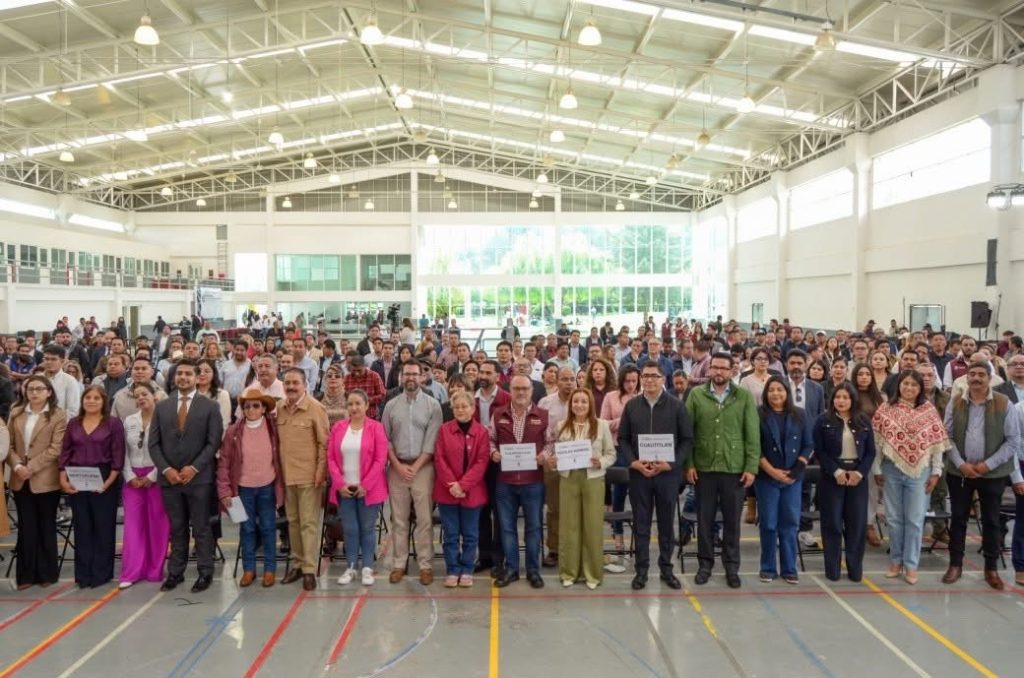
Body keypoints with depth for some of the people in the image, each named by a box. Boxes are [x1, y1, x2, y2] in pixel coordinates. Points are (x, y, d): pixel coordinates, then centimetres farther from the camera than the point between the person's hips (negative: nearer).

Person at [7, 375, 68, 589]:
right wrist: (17, 466, -10)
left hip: (45, 480, -4)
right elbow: (9, 444, 7)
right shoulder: (16, 413, 10)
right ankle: (26, 574, 15)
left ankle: (46, 573, 16)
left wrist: (31, 468, -16)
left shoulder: (58, 416, -4)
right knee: (26, 528, 7)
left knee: (46, 528, 7)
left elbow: (55, 449, -11)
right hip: (20, 480, 4)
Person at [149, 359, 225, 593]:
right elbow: (154, 443, 6)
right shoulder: (162, 407, 9)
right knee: (176, 528, 11)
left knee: (201, 527, 3)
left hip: (199, 478, -3)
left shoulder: (210, 407, 0)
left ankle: (205, 573, 10)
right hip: (169, 477, 3)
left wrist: (194, 468, -13)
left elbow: (214, 443, -5)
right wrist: (166, 469, -6)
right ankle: (175, 572, 19)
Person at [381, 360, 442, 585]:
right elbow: (385, 439, 4)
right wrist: (399, 466, -6)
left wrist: (415, 467, -11)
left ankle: (425, 564, 7)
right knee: (399, 519, 7)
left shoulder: (432, 405, -1)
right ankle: (399, 563, 15)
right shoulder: (391, 405, 6)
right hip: (396, 467, 2)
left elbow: (432, 441, -6)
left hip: (422, 467, -2)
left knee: (424, 519, -1)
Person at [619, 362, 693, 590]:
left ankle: (666, 569, 22)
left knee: (667, 523, 9)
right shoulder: (631, 406, 6)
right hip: (638, 473, 1)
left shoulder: (676, 406, 0)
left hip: (668, 473, -1)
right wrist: (633, 462, -9)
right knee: (641, 524, 7)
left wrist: (671, 464, -12)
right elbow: (622, 438, 7)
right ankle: (641, 570, 16)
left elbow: (687, 439, -1)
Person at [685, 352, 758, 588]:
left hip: (735, 468, 0)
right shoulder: (696, 395, 1)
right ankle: (705, 563, 23)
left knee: (732, 520, 9)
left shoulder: (744, 396, 0)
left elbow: (752, 434, -1)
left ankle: (732, 566, 22)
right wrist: (688, 464, -5)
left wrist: (751, 467, -6)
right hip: (703, 467, 1)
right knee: (705, 518, 10)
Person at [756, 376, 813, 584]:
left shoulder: (799, 416, 6)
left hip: (793, 477, 2)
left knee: (790, 523, 5)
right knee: (769, 523, 3)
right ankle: (768, 568, 13)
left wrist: (797, 469, -8)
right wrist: (772, 471, -14)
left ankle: (789, 568, 15)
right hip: (766, 477, -2)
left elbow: (808, 445, 6)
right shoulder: (759, 416, -3)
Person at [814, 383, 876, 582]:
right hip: (832, 476, -2)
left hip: (858, 476, 2)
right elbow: (819, 451, -5)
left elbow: (871, 451, 5)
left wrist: (860, 472, -9)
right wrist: (836, 471, -15)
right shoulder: (823, 421, -2)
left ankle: (855, 568, 13)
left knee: (857, 522, 4)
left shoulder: (864, 421, 6)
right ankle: (832, 568, 9)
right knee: (832, 522, 1)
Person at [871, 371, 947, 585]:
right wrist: (877, 469, 0)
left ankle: (911, 564, 13)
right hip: (892, 470, 1)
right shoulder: (886, 409, -1)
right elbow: (877, 440, 1)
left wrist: (936, 471, -2)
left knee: (915, 519, 3)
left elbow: (937, 443, 1)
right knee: (894, 518, 10)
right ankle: (896, 560, 23)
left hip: (919, 471, 0)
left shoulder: (929, 410, 0)